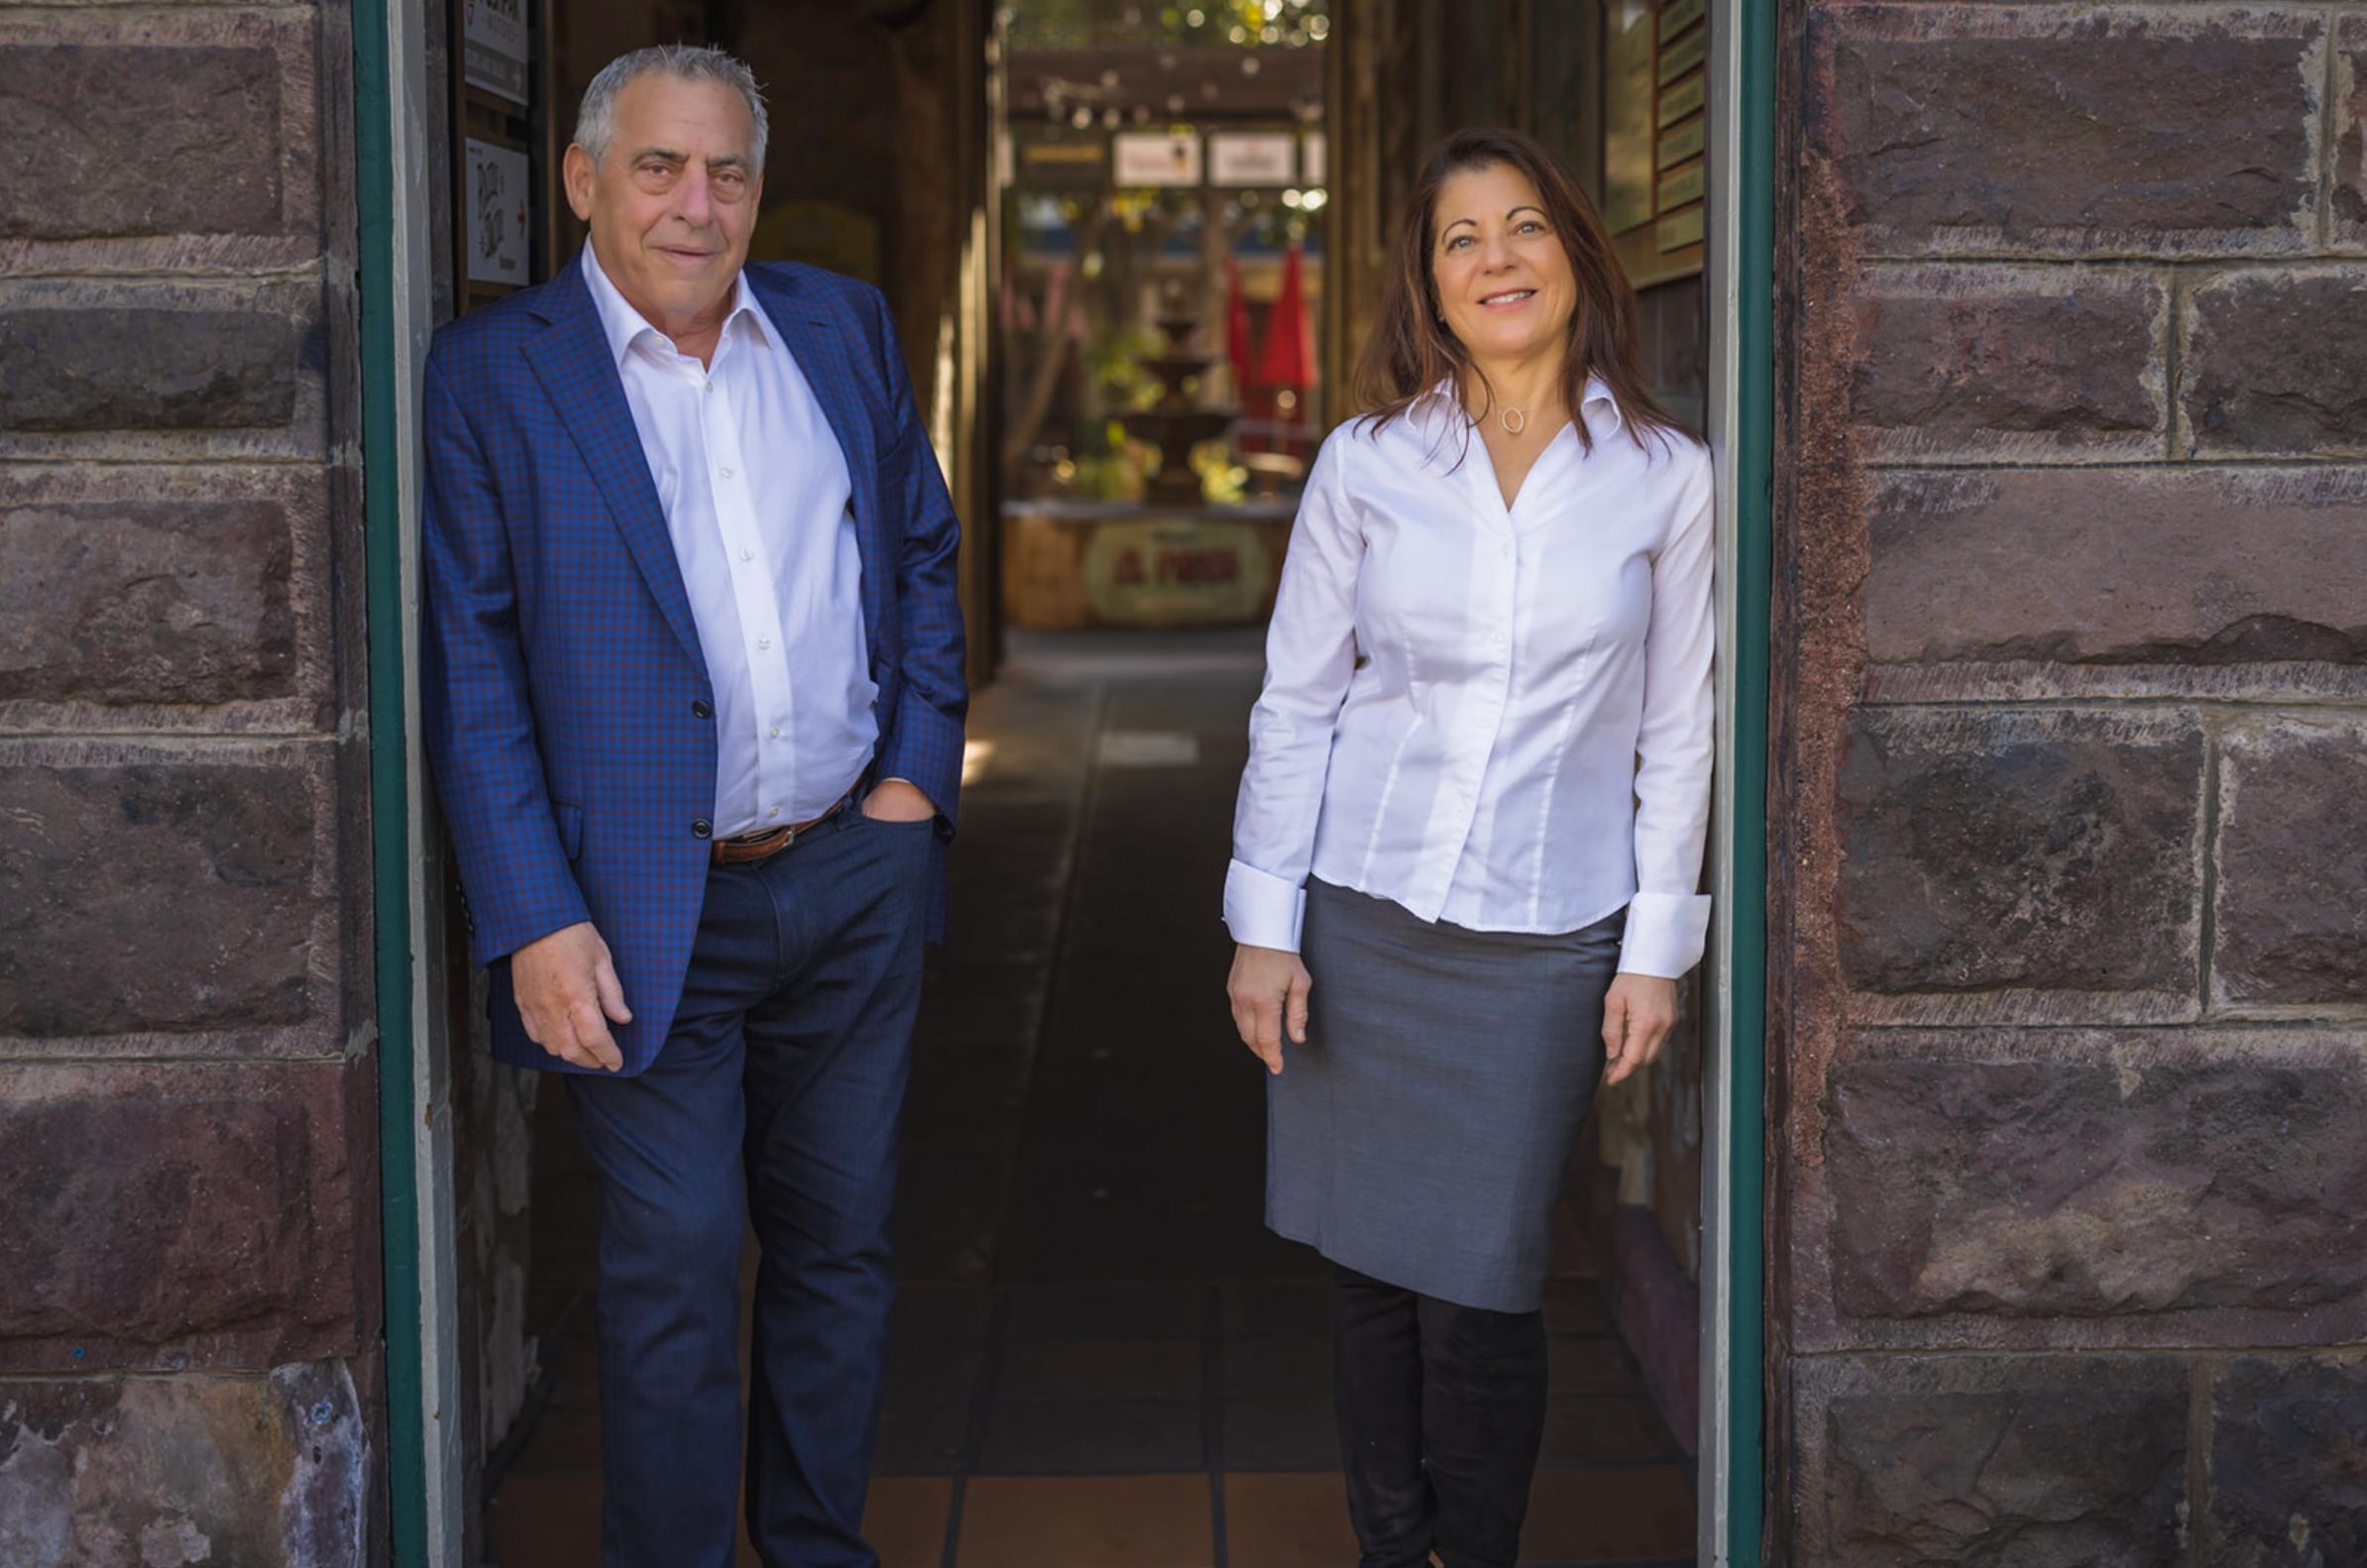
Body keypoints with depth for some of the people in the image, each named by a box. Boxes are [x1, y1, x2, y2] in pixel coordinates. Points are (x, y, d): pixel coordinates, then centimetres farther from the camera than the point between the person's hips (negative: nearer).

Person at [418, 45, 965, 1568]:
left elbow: (925, 554, 16)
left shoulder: (844, 327, 7)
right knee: (677, 1276, 0)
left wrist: (921, 768, 4)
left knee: (842, 1245, 15)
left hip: (857, 876, 5)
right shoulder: (490, 372, -7)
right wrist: (533, 923, -15)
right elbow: (468, 666, -9)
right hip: (654, 913, -4)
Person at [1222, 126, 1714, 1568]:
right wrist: (1263, 927, 1)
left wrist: (1658, 948, 1)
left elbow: (1676, 733, 4)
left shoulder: (1665, 477, 0)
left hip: (1547, 937, -1)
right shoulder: (1367, 464, 2)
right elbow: (1295, 705, 5)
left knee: (1481, 1287, -2)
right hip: (1362, 918, 2)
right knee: (1373, 1272, 8)